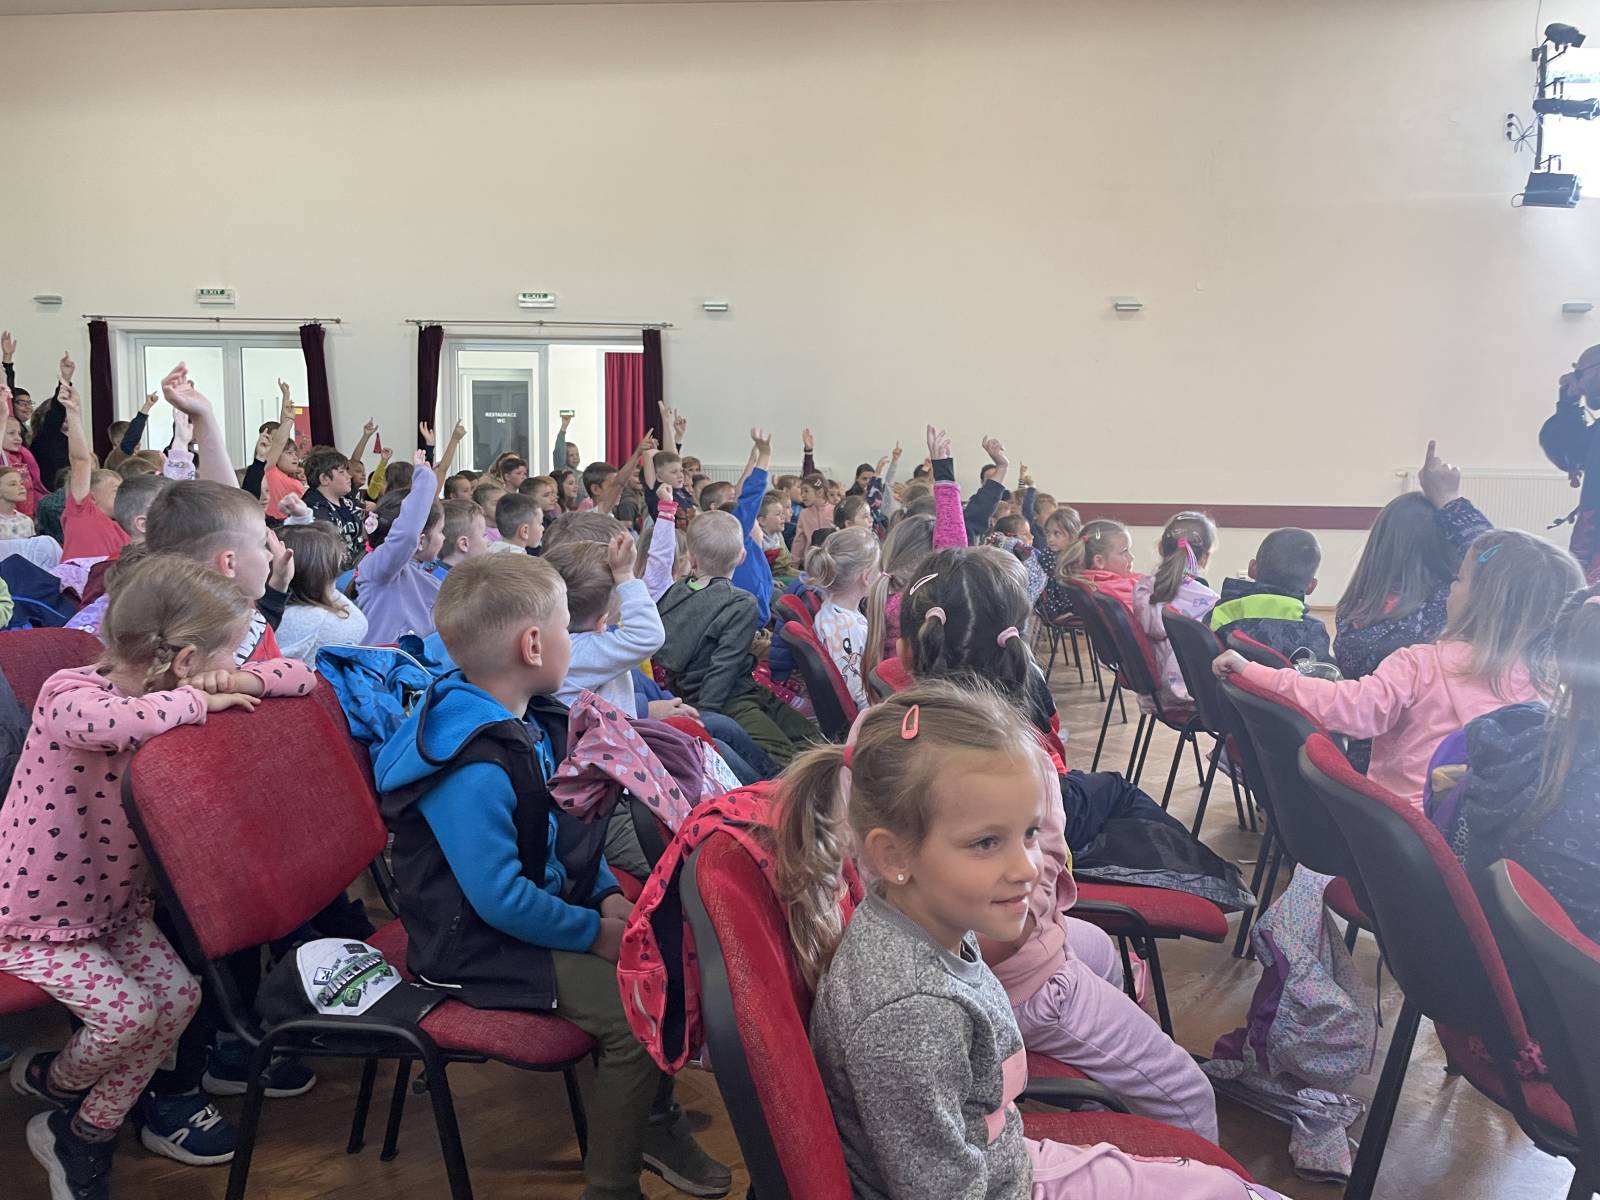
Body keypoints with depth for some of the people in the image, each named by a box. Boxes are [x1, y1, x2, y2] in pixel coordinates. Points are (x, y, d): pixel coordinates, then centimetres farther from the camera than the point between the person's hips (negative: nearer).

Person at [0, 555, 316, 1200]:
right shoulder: (69, 695, -25)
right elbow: (114, 721, -53)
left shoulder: (169, 697, -5)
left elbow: (301, 677, -4)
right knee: (129, 1012, -16)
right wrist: (200, 700, -35)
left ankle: (82, 1133, 14)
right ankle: (53, 1080, 19)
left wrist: (244, 680, -25)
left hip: (116, 905, 7)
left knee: (179, 995, -8)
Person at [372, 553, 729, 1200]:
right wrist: (595, 931, -17)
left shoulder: (526, 720, 3)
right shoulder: (472, 770, -29)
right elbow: (500, 899, -29)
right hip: (483, 946, -10)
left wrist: (607, 893, 0)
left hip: (547, 904, 10)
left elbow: (566, 828, 14)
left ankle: (651, 1117, 28)